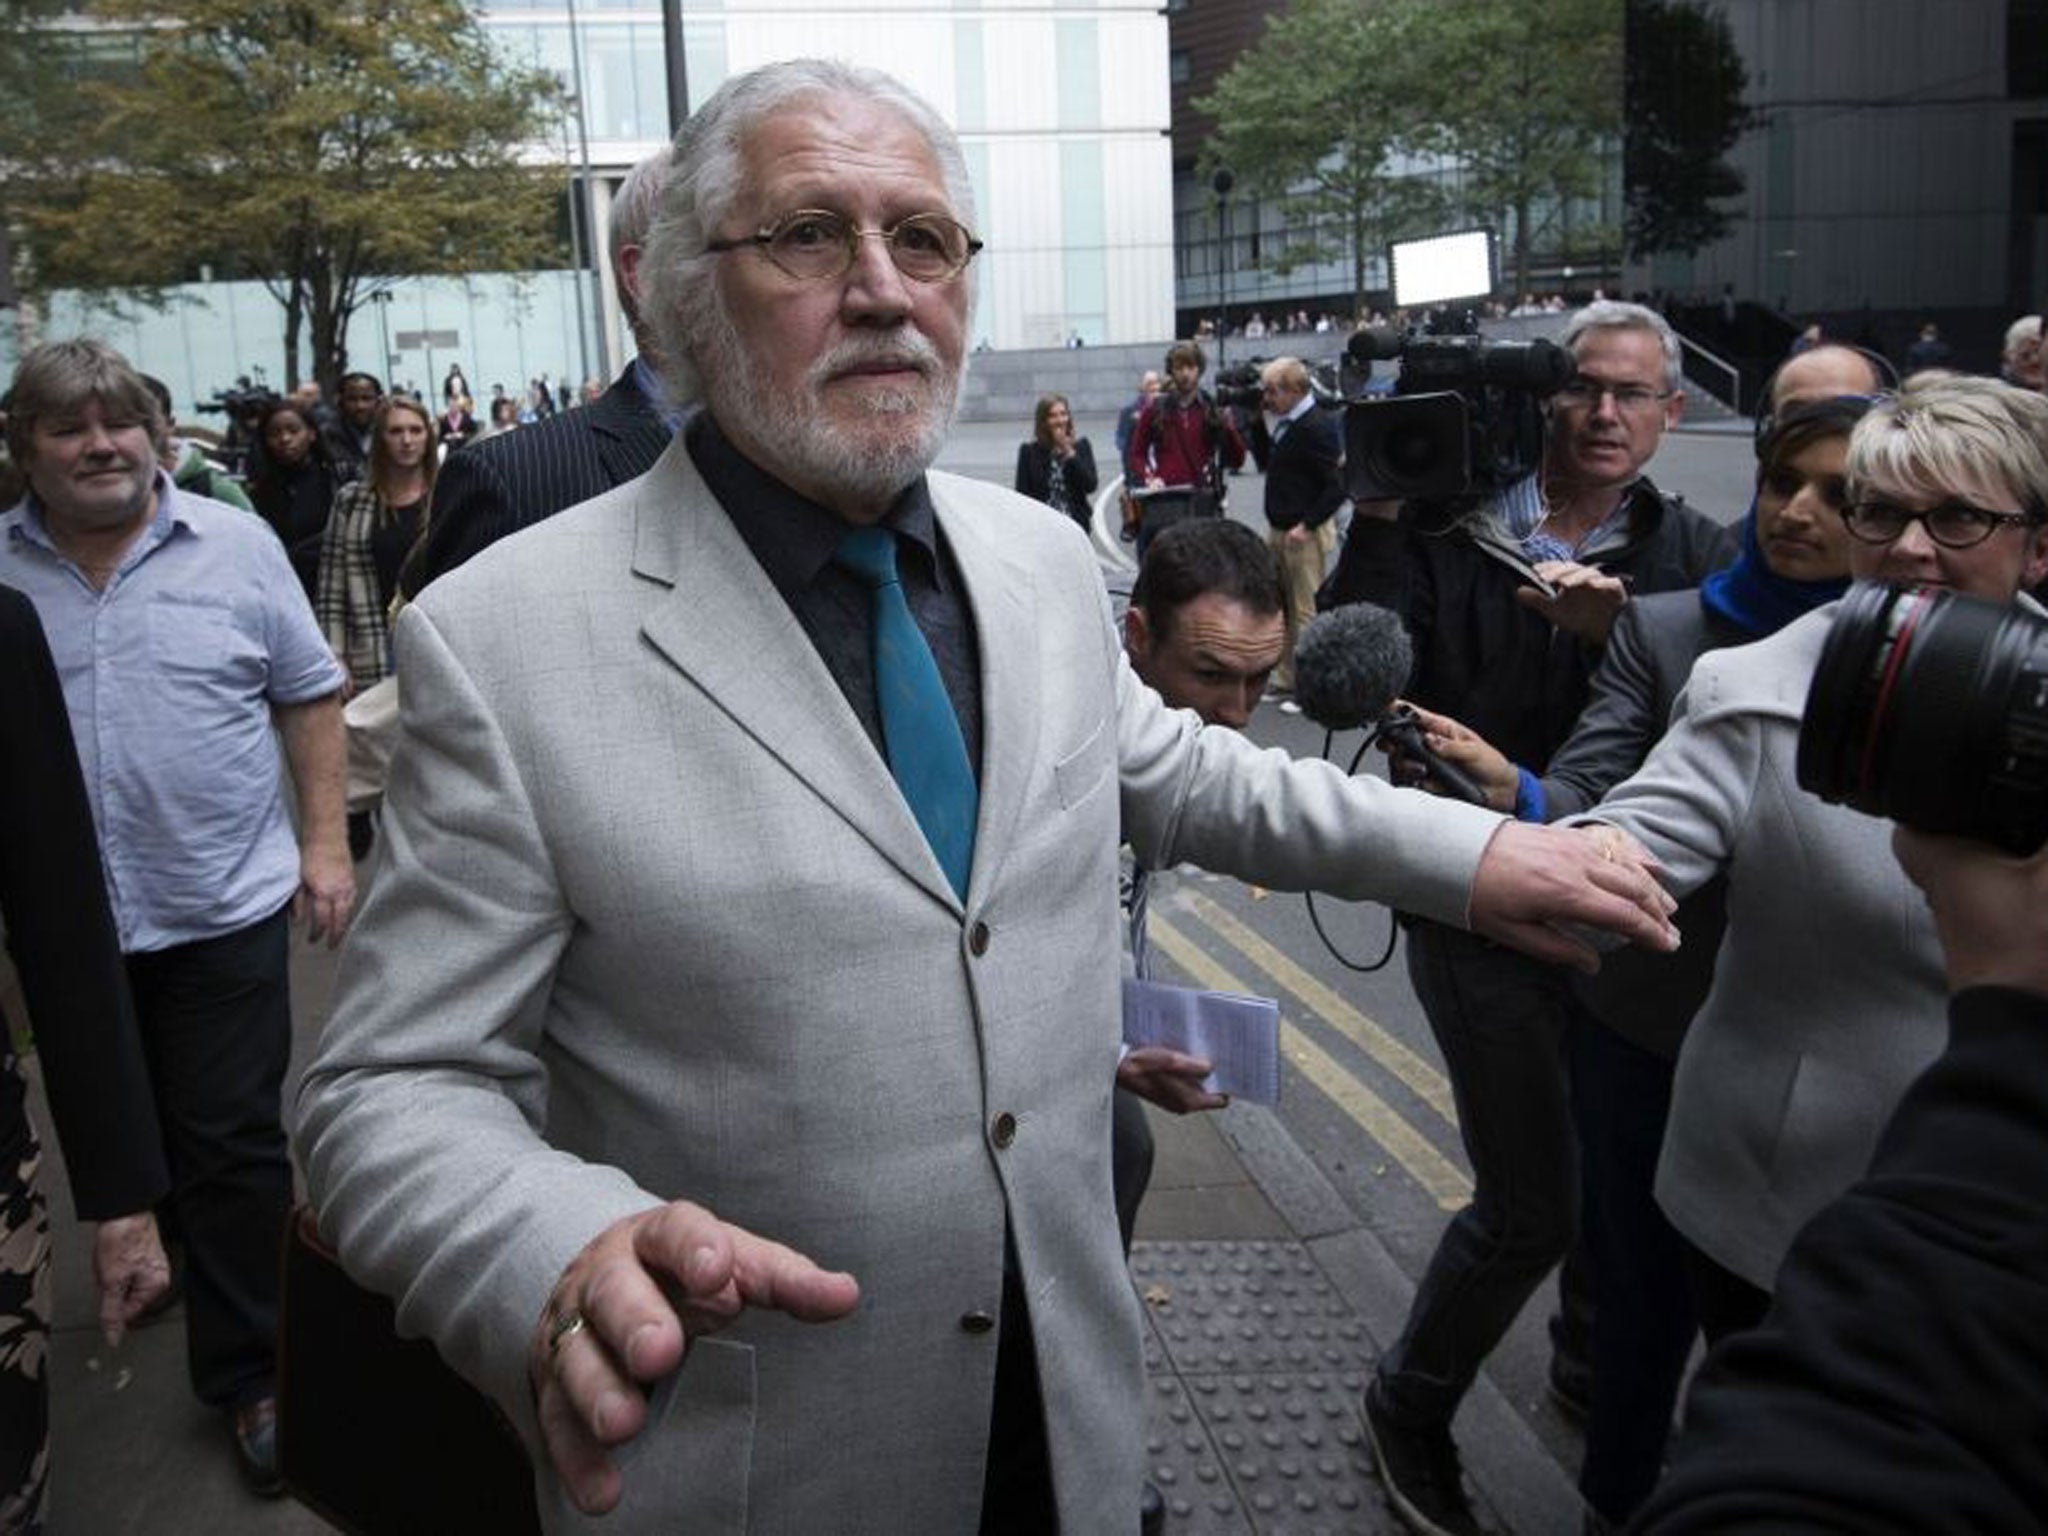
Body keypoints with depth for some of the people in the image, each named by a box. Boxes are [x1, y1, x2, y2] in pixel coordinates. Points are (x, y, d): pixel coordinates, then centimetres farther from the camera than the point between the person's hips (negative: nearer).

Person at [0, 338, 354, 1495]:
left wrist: (326, 843, -5)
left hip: (223, 906, -2)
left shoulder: (236, 547, -3)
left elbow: (311, 699, 0)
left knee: (233, 1149, 5)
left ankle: (246, 1371, 18)